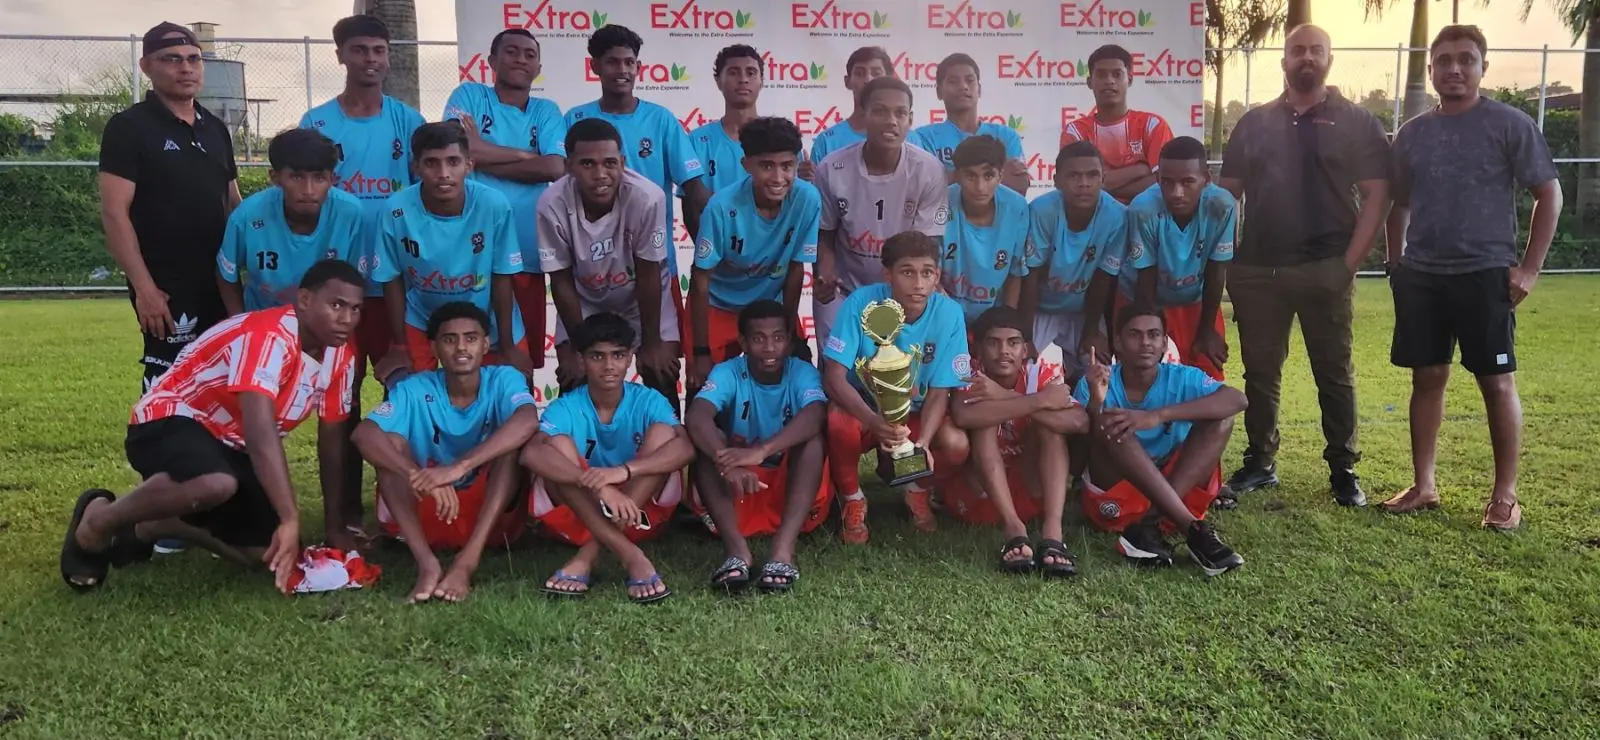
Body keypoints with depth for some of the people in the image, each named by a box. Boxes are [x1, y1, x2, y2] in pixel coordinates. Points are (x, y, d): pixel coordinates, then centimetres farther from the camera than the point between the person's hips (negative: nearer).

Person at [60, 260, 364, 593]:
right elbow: (261, 433, -38)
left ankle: (149, 529, 22)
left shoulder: (340, 355, -3)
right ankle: (97, 521, -10)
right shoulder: (269, 336, -28)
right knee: (218, 484, -41)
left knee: (270, 555, -2)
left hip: (229, 447, 8)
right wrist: (290, 519, -43)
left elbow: (331, 438, 5)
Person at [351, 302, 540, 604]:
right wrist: (420, 477, -45)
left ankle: (467, 562, -37)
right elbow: (364, 435, -28)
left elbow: (528, 422, -35)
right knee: (390, 442, -22)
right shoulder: (415, 389, -10)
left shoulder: (504, 380, -12)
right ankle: (427, 563, -37)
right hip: (427, 512, 1)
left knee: (512, 442, -26)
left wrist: (459, 467, -47)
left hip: (493, 515, -1)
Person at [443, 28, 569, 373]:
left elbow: (554, 168, -4)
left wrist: (482, 157, -6)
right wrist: (527, 155, -3)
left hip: (525, 254, 3)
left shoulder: (546, 111, 13)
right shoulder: (469, 95, 7)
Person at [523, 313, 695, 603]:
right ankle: (632, 557, -38)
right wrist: (600, 487, -49)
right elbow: (531, 453, -35)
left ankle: (587, 557, -31)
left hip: (643, 508, 1)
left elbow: (685, 447, -29)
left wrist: (623, 471, -47)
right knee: (557, 445, -25)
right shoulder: (566, 408, -12)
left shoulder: (648, 401, -9)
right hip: (580, 511, 0)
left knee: (663, 432, -22)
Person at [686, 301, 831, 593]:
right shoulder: (728, 373, -10)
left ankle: (784, 546, -41)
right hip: (738, 492, 1)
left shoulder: (802, 373, -10)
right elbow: (696, 418, -31)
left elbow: (815, 416, -34)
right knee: (707, 439, -25)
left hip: (793, 488, 0)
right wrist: (727, 463, -51)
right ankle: (736, 546, -41)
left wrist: (761, 451, -51)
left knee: (813, 437, -27)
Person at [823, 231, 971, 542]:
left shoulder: (949, 313, -18)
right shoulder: (861, 302, -23)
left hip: (916, 414, 2)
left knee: (956, 445, -28)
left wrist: (922, 443, -33)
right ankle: (852, 499, -3)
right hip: (862, 408, -1)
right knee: (839, 424, -36)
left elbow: (939, 392, -14)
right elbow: (834, 376, -25)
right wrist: (874, 421, -43)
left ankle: (917, 488, 9)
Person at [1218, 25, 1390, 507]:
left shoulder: (1357, 123, 4)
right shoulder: (1254, 123, 11)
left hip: (1326, 270, -2)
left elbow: (1376, 196, -1)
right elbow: (1227, 193, 12)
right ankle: (1260, 462, 20)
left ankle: (1343, 469, 14)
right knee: (1260, 371, 8)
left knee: (1334, 374, 4)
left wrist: (1351, 261, -10)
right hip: (1257, 270, 3)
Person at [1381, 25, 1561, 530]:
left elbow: (1549, 195, -2)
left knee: (1497, 381, 1)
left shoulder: (1510, 125, -3)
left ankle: (1505, 495, 11)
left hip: (1485, 274, -4)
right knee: (1427, 378, 7)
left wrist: (1529, 268, -8)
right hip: (1421, 276, 4)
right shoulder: (1413, 133, 9)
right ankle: (1423, 486, 16)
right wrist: (1395, 263, 12)